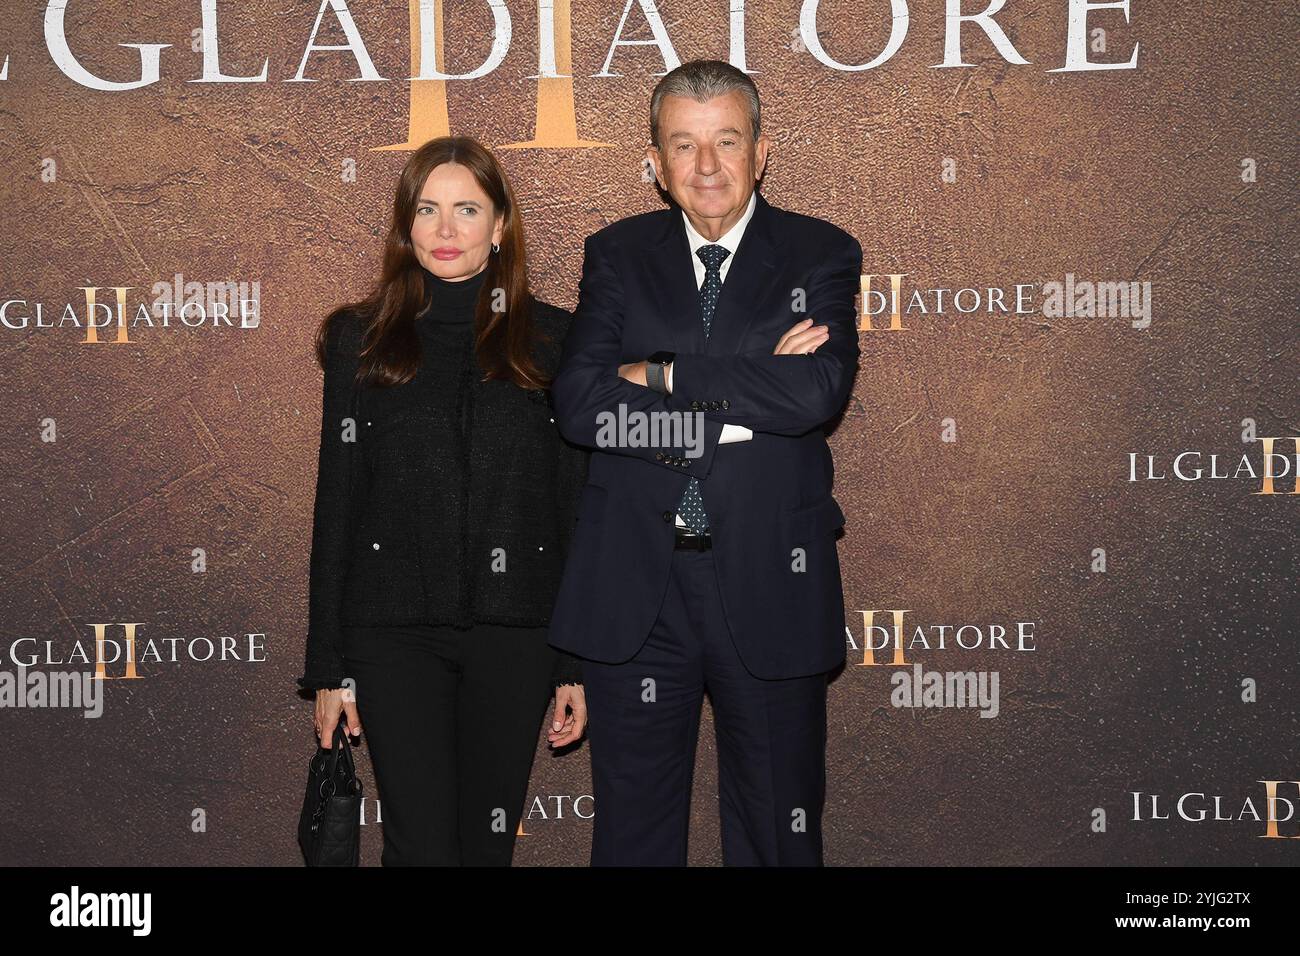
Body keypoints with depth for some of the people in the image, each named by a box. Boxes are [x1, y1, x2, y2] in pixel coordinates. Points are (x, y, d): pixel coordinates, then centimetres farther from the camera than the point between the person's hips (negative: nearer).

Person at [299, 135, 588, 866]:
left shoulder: (551, 341, 6)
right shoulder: (362, 341, 6)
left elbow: (578, 505, 5)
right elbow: (336, 505, 6)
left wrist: (579, 662, 1)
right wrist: (328, 665, 2)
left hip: (515, 630, 1)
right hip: (395, 629, -1)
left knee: (489, 840, 7)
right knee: (423, 845, -7)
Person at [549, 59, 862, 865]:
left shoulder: (821, 255, 2)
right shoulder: (618, 256, 6)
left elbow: (818, 390, -17)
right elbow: (579, 405, -9)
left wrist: (659, 376, -12)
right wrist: (749, 390, -15)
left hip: (769, 586, -1)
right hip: (633, 588, 1)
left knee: (779, 832, 11)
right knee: (633, 828, 12)